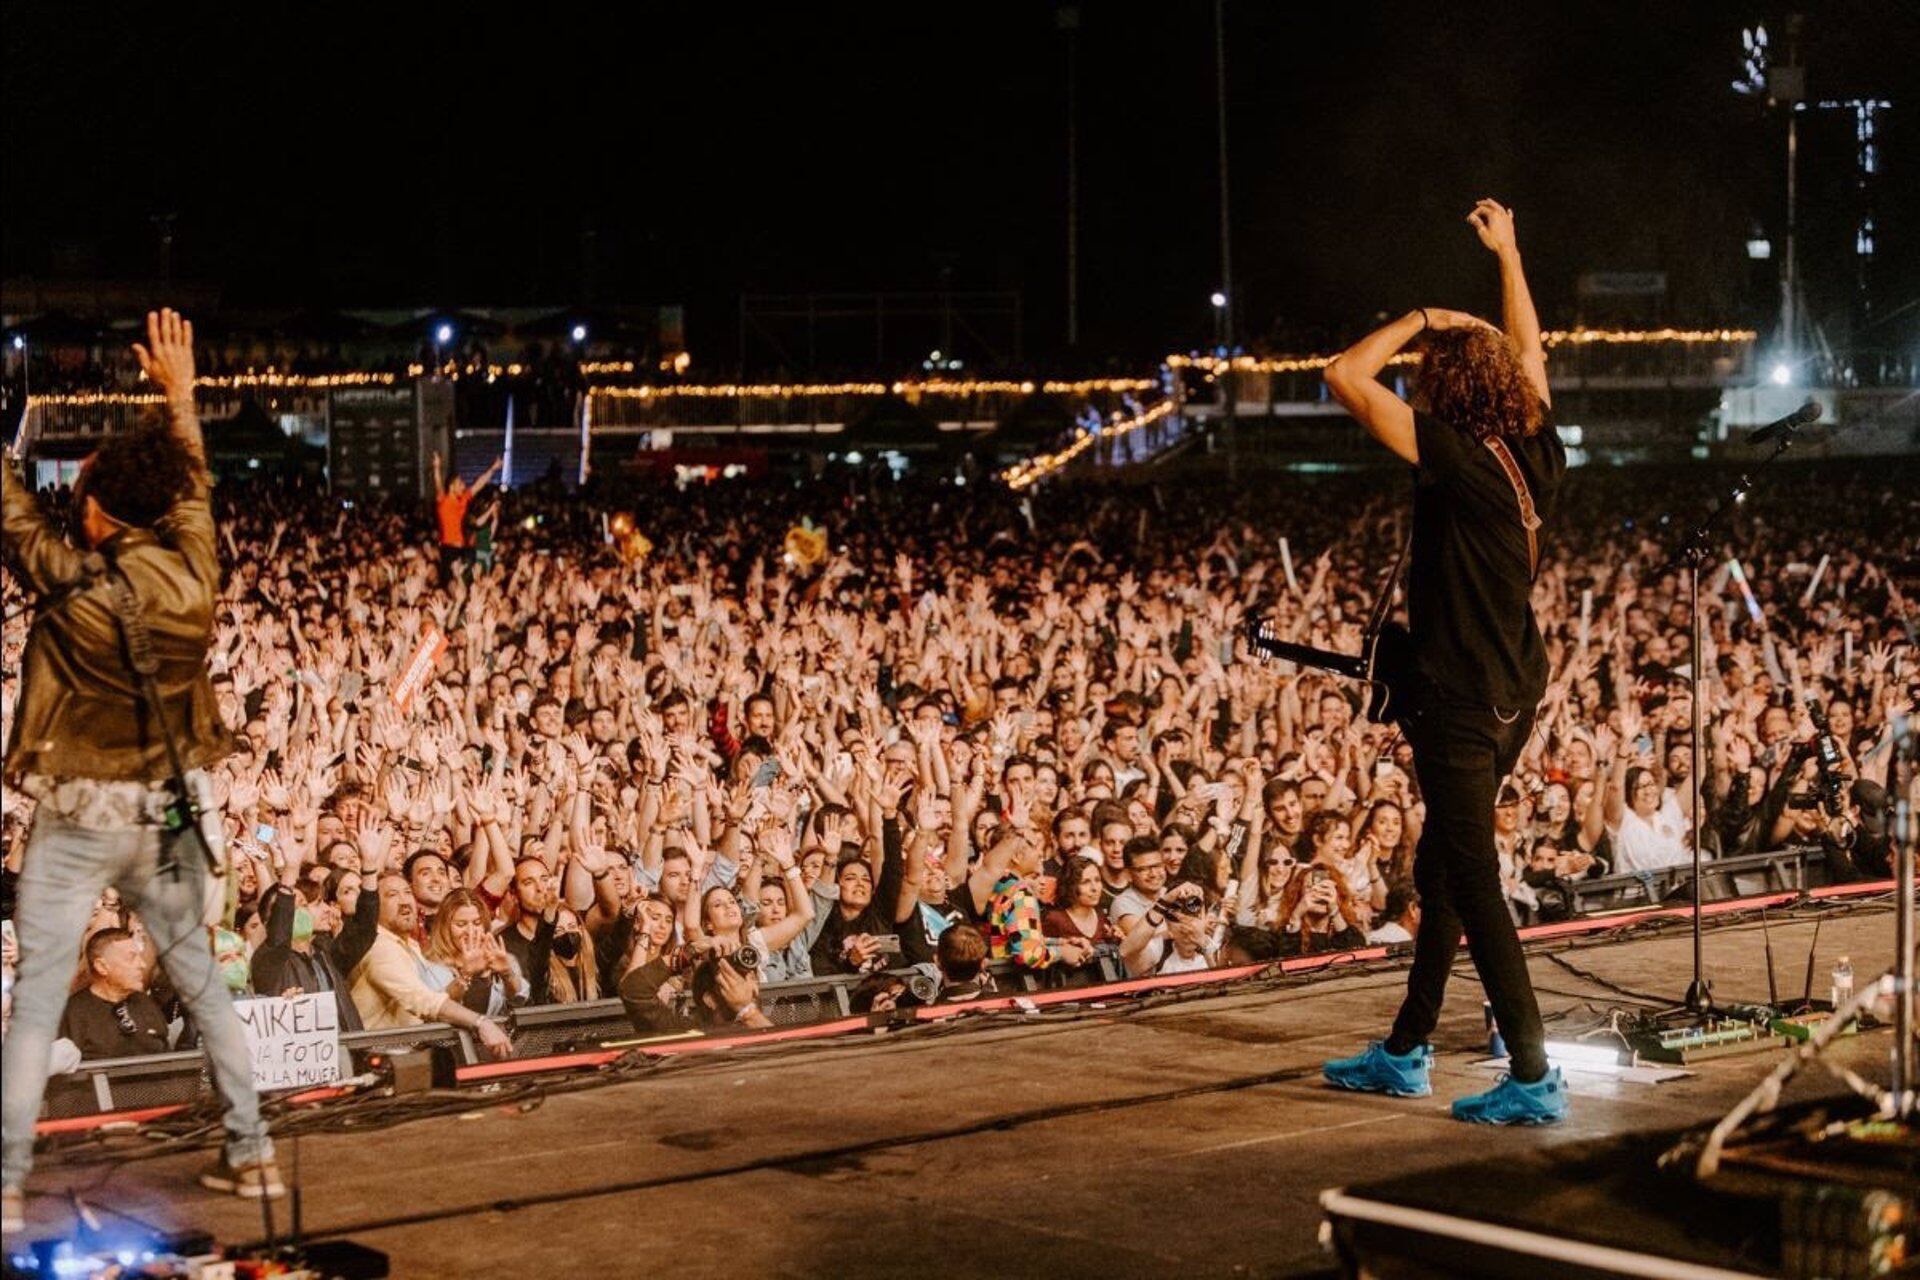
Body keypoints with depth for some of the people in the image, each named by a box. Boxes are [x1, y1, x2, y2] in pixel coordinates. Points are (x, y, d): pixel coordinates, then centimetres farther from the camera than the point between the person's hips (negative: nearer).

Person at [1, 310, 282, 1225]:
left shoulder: (75, 586, -17)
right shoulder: (190, 575, -5)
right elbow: (194, 484, 12)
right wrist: (179, 393, 24)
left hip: (77, 817, -4)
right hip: (168, 813, 4)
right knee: (198, 979, 14)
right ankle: (251, 1151, 17)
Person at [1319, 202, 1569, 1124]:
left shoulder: (1458, 458, -18)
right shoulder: (1537, 451, 3)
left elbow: (1345, 376, -20)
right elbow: (1529, 355, 23)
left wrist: (1418, 321, -6)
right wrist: (1508, 256, 29)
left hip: (1461, 703, -9)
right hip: (1513, 693, 9)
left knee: (1474, 885, -6)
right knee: (1441, 871, 18)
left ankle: (1533, 1079, -6)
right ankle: (1406, 1054, 29)